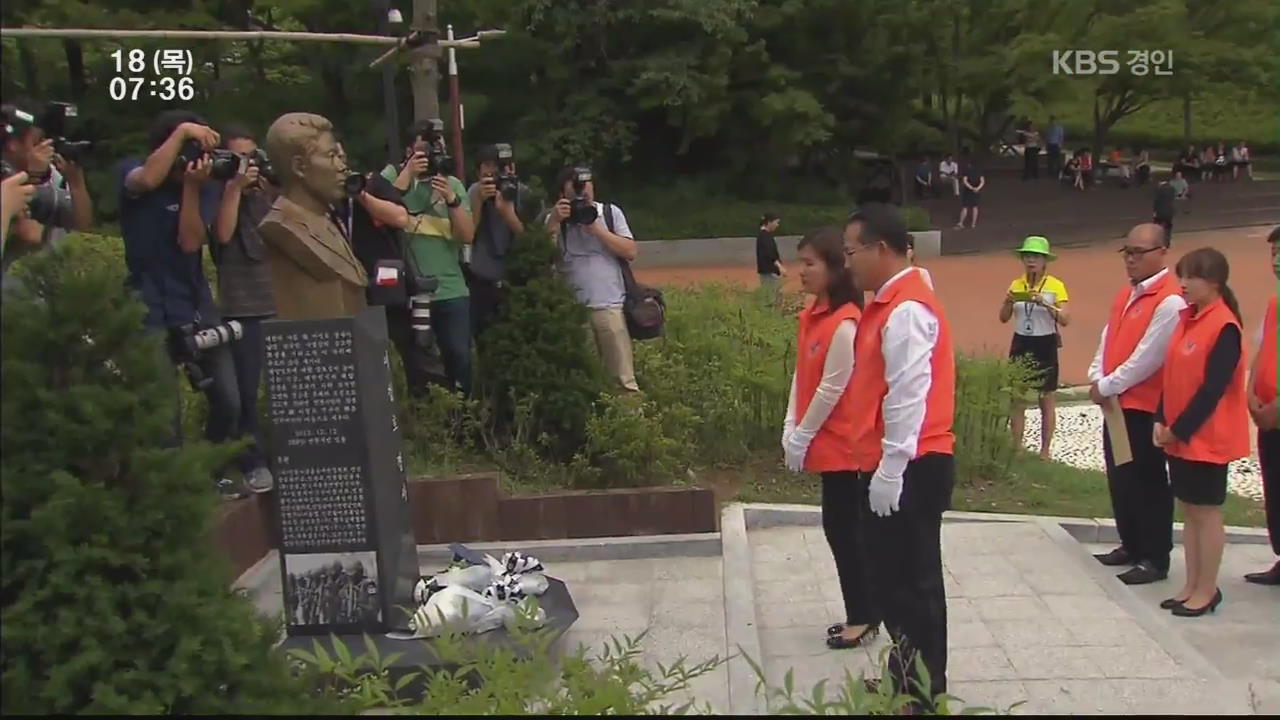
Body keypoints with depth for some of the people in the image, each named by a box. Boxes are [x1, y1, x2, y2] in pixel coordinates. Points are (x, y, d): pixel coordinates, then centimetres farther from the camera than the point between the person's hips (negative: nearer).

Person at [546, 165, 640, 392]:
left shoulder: (610, 212, 7)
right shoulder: (554, 219, 7)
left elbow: (631, 252, -2)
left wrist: (596, 228, -7)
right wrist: (555, 222, -15)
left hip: (610, 306, -1)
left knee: (624, 379, 0)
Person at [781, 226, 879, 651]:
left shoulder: (844, 323, -21)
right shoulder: (813, 315, 8)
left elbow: (832, 389, -19)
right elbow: (801, 374, 10)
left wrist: (802, 438, -12)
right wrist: (791, 428, 4)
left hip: (841, 442, -9)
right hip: (828, 440, 9)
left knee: (843, 527, 1)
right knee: (841, 526, 15)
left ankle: (863, 617, 14)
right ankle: (863, 613, 26)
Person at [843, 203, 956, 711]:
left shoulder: (906, 309, -17)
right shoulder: (890, 302, 15)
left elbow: (909, 397, -22)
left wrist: (890, 471, -22)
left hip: (909, 471, -10)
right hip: (895, 467, 10)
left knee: (908, 584, -1)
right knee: (895, 580, 17)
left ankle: (924, 694, 11)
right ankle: (909, 679, 29)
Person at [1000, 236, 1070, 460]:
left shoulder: (1055, 286, -5)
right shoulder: (1016, 284, 5)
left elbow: (1065, 320, -14)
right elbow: (1004, 318, 2)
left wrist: (1045, 304, -27)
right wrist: (1008, 301, -17)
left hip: (1045, 345, -3)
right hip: (1021, 344, 3)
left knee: (1046, 400, 5)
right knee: (1017, 398, 3)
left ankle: (1045, 450, 12)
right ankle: (1016, 448, 9)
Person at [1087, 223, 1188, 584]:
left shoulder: (1170, 301, -18)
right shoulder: (1126, 295, 12)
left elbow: (1147, 359, -21)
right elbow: (1108, 338, 14)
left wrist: (1106, 386, -14)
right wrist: (1097, 379, -1)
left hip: (1147, 406, -9)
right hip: (1118, 403, 9)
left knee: (1147, 483, 0)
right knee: (1120, 478, 15)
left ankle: (1155, 559, 11)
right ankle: (1131, 546, 29)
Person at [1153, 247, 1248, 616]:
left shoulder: (1224, 327, -17)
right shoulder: (1187, 318, 9)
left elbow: (1213, 387, -19)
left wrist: (1180, 429, -16)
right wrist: (1162, 421, 3)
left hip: (1206, 436, -8)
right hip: (1179, 435, 8)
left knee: (1207, 512, 2)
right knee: (1190, 510, 13)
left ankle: (1207, 590, 13)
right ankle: (1192, 586, 22)